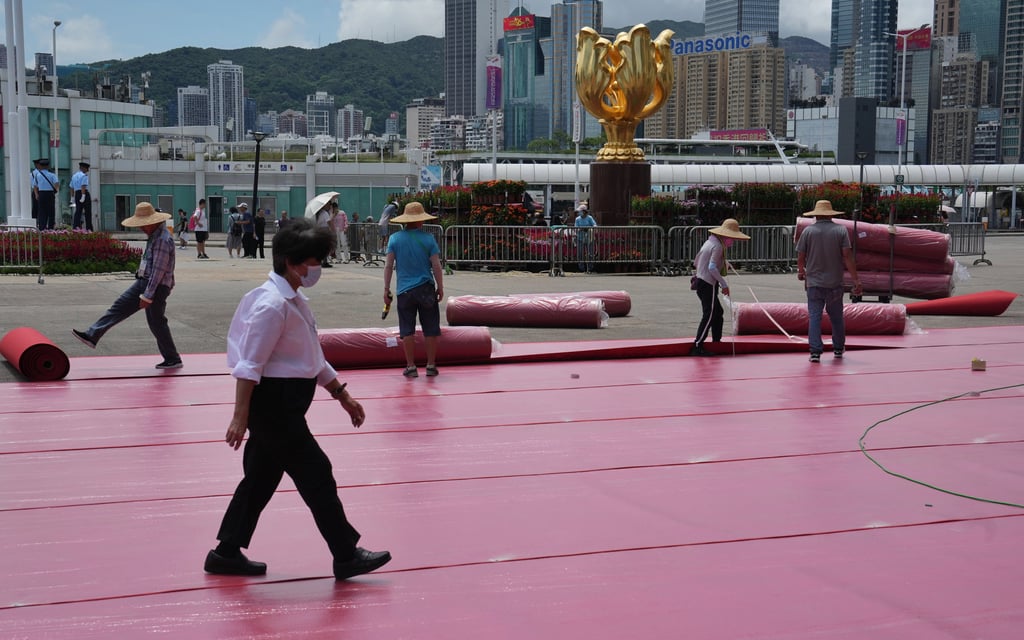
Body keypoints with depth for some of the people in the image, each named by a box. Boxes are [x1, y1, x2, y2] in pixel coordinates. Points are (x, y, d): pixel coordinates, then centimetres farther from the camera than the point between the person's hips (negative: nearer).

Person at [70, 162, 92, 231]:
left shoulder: (74, 176, 17)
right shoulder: (84, 176, -7)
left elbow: (72, 188, 17)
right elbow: (83, 186, -18)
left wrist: (73, 197, 19)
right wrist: (83, 196, -22)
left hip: (77, 194, 6)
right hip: (85, 194, -6)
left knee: (78, 211, 0)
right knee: (88, 212, 2)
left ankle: (75, 226, -16)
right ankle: (88, 228, 3)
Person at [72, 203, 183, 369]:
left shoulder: (163, 240, -22)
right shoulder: (154, 235, 9)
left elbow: (158, 271, -24)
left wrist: (147, 296, -23)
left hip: (157, 287, -10)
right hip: (144, 282, 10)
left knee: (156, 323, -1)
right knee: (120, 307, 8)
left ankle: (172, 360, 12)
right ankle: (92, 336, 11)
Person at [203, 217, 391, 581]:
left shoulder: (295, 301, 13)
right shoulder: (272, 304, -18)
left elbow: (313, 359, 21)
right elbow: (249, 365, -21)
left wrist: (342, 395, 22)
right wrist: (240, 417, -22)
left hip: (285, 405, 10)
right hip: (272, 403, -10)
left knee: (263, 478, 15)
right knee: (316, 475, -3)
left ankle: (227, 554, 24)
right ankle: (346, 556, 6)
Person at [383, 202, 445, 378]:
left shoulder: (395, 239, -2)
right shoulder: (428, 238, -5)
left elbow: (388, 266, -3)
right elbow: (436, 266, -5)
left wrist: (386, 289, 4)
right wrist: (440, 287, 7)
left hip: (404, 290, 1)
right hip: (426, 289, -1)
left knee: (407, 330, 7)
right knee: (430, 329, 9)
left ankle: (410, 366, 7)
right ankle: (431, 365, 13)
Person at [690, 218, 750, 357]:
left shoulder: (709, 242, 14)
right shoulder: (718, 246, -15)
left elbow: (696, 262, 19)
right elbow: (712, 267, -25)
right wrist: (724, 284, -22)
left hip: (701, 281, 10)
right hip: (708, 284, -10)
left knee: (718, 313, 18)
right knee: (709, 315, -8)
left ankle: (716, 342, 25)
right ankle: (697, 347, -8)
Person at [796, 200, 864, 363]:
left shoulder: (808, 231, -2)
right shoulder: (841, 230, -2)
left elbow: (800, 256, 1)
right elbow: (847, 256, -7)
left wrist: (801, 270, 22)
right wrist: (856, 280, -5)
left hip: (814, 282, -1)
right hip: (835, 282, 1)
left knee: (814, 316, 0)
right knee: (836, 317, 15)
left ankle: (815, 351, -9)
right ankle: (838, 348, 28)